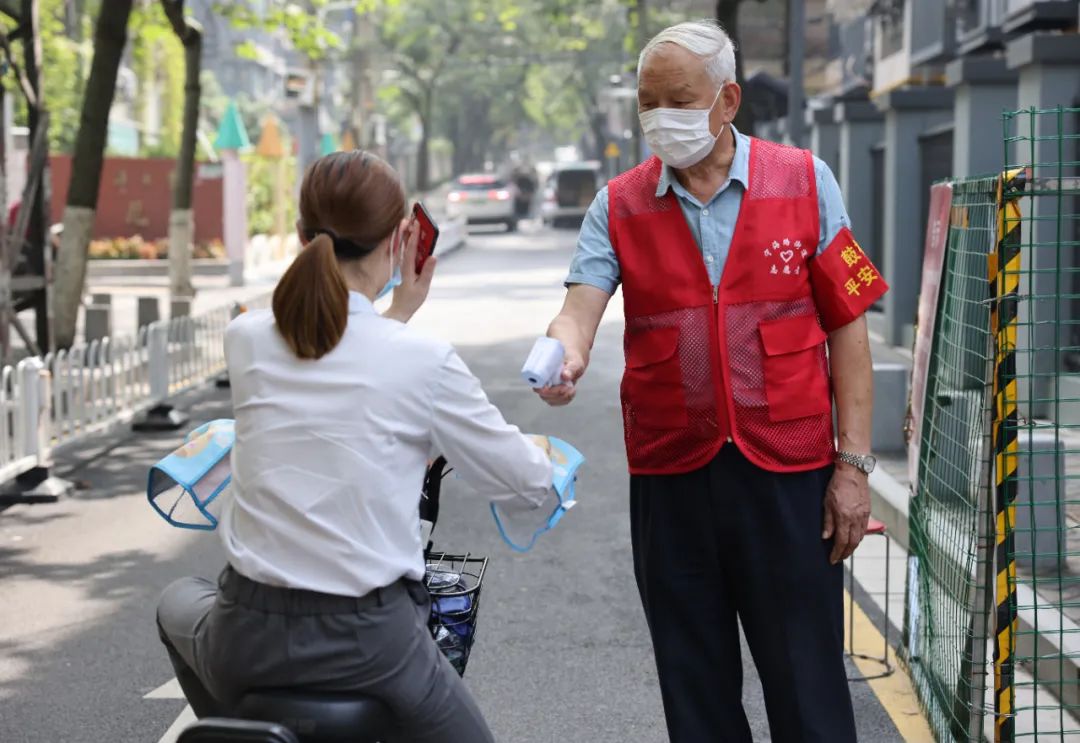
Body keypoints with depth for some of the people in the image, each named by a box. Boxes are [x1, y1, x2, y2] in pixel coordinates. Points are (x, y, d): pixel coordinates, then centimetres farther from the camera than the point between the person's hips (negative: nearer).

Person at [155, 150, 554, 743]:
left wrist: (397, 315, 21)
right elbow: (529, 487, -1)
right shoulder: (425, 362, -12)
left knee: (180, 602, 37)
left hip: (245, 645, 3)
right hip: (367, 645, -3)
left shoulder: (245, 340, -2)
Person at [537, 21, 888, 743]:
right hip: (670, 474, 2)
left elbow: (846, 327, 1)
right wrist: (565, 355, -32)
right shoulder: (621, 206, 5)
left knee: (806, 683, 2)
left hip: (787, 471, -2)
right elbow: (580, 309, -7)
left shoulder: (805, 182, 1)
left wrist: (853, 464, -4)